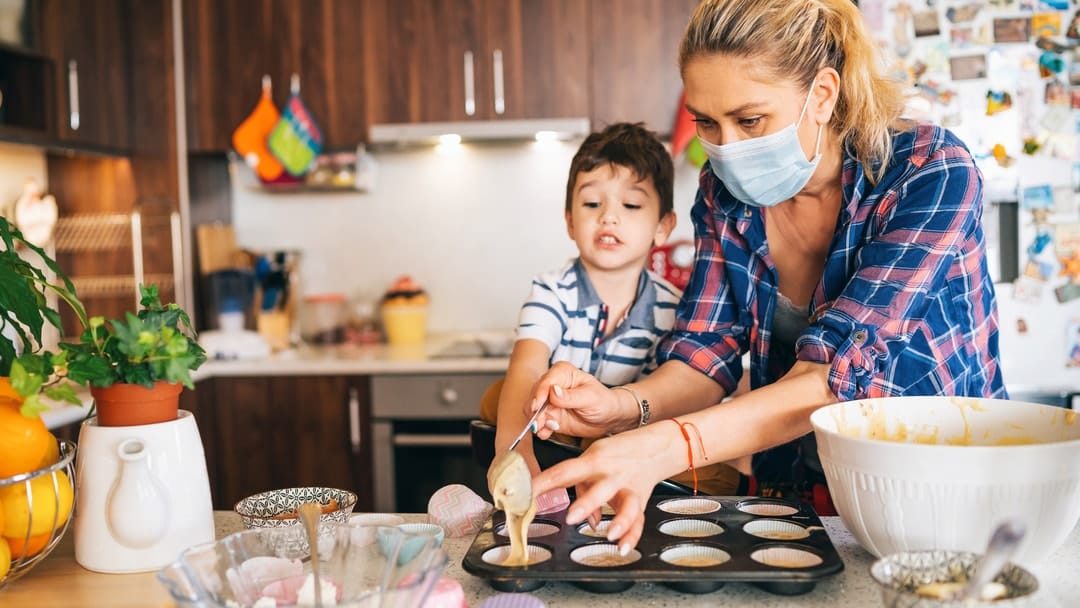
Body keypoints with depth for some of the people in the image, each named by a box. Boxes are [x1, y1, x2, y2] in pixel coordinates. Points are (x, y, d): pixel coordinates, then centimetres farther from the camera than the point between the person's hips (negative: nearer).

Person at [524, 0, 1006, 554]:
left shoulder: (933, 173, -19)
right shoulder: (725, 188, -3)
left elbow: (836, 371, -29)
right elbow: (709, 351, -4)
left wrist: (664, 446, -42)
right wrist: (623, 406, -26)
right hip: (790, 492, 4)